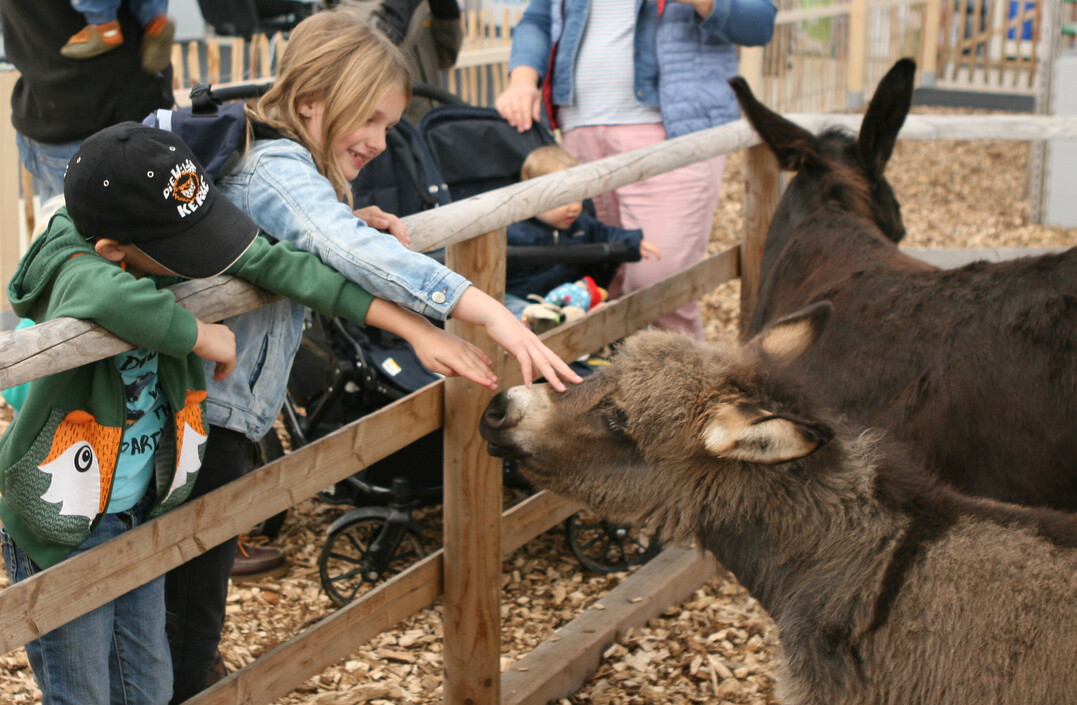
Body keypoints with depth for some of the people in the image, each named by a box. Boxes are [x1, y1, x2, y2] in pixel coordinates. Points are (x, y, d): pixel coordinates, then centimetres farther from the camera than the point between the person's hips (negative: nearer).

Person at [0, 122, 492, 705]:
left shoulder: (169, 241, -12)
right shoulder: (73, 270, -29)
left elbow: (281, 267, -11)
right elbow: (120, 300, -54)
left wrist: (416, 329, -14)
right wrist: (205, 337, -34)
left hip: (141, 513, 6)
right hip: (63, 527, -6)